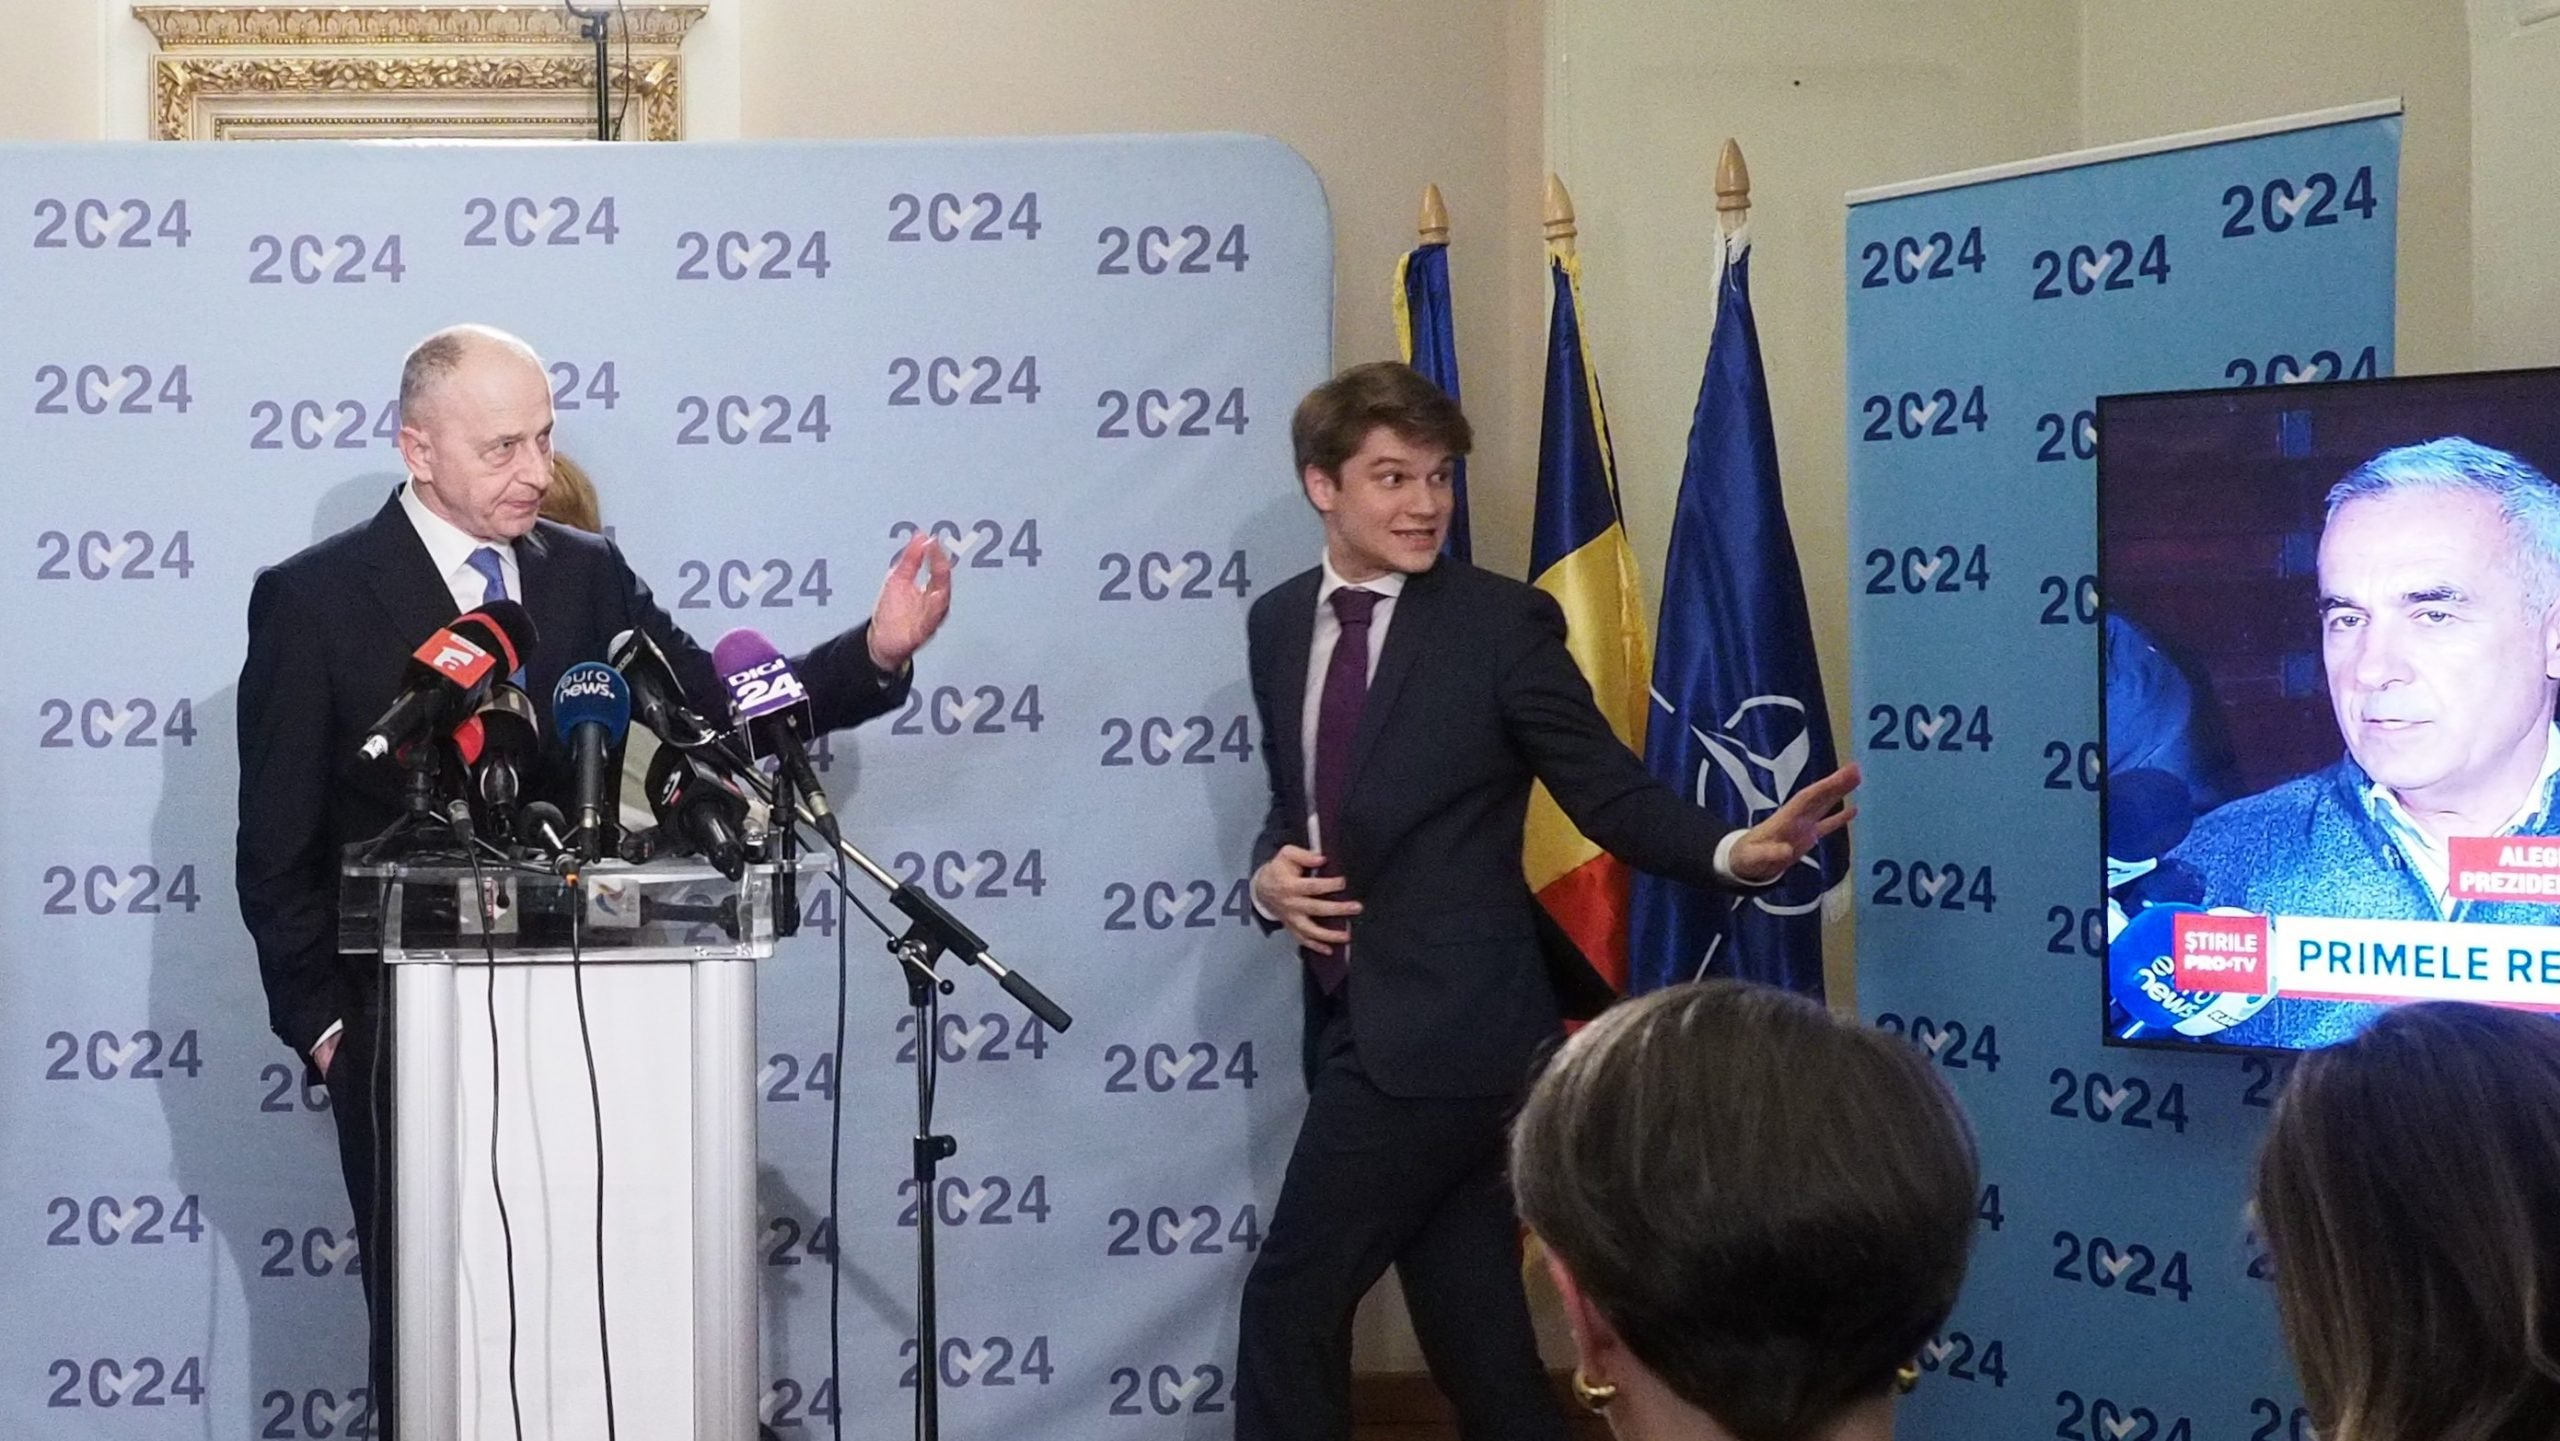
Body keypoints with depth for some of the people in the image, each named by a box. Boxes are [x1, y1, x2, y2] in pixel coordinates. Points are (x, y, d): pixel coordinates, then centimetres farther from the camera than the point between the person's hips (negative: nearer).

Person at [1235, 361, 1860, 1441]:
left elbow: (1612, 794, -11)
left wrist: (1734, 852, -29)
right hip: (1356, 1020, 6)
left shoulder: (1500, 624, -8)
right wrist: (1271, 873, -1)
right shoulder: (1279, 623, 10)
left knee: (1291, 1304, -5)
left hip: (1446, 1025, -6)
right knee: (1474, 1335, 10)